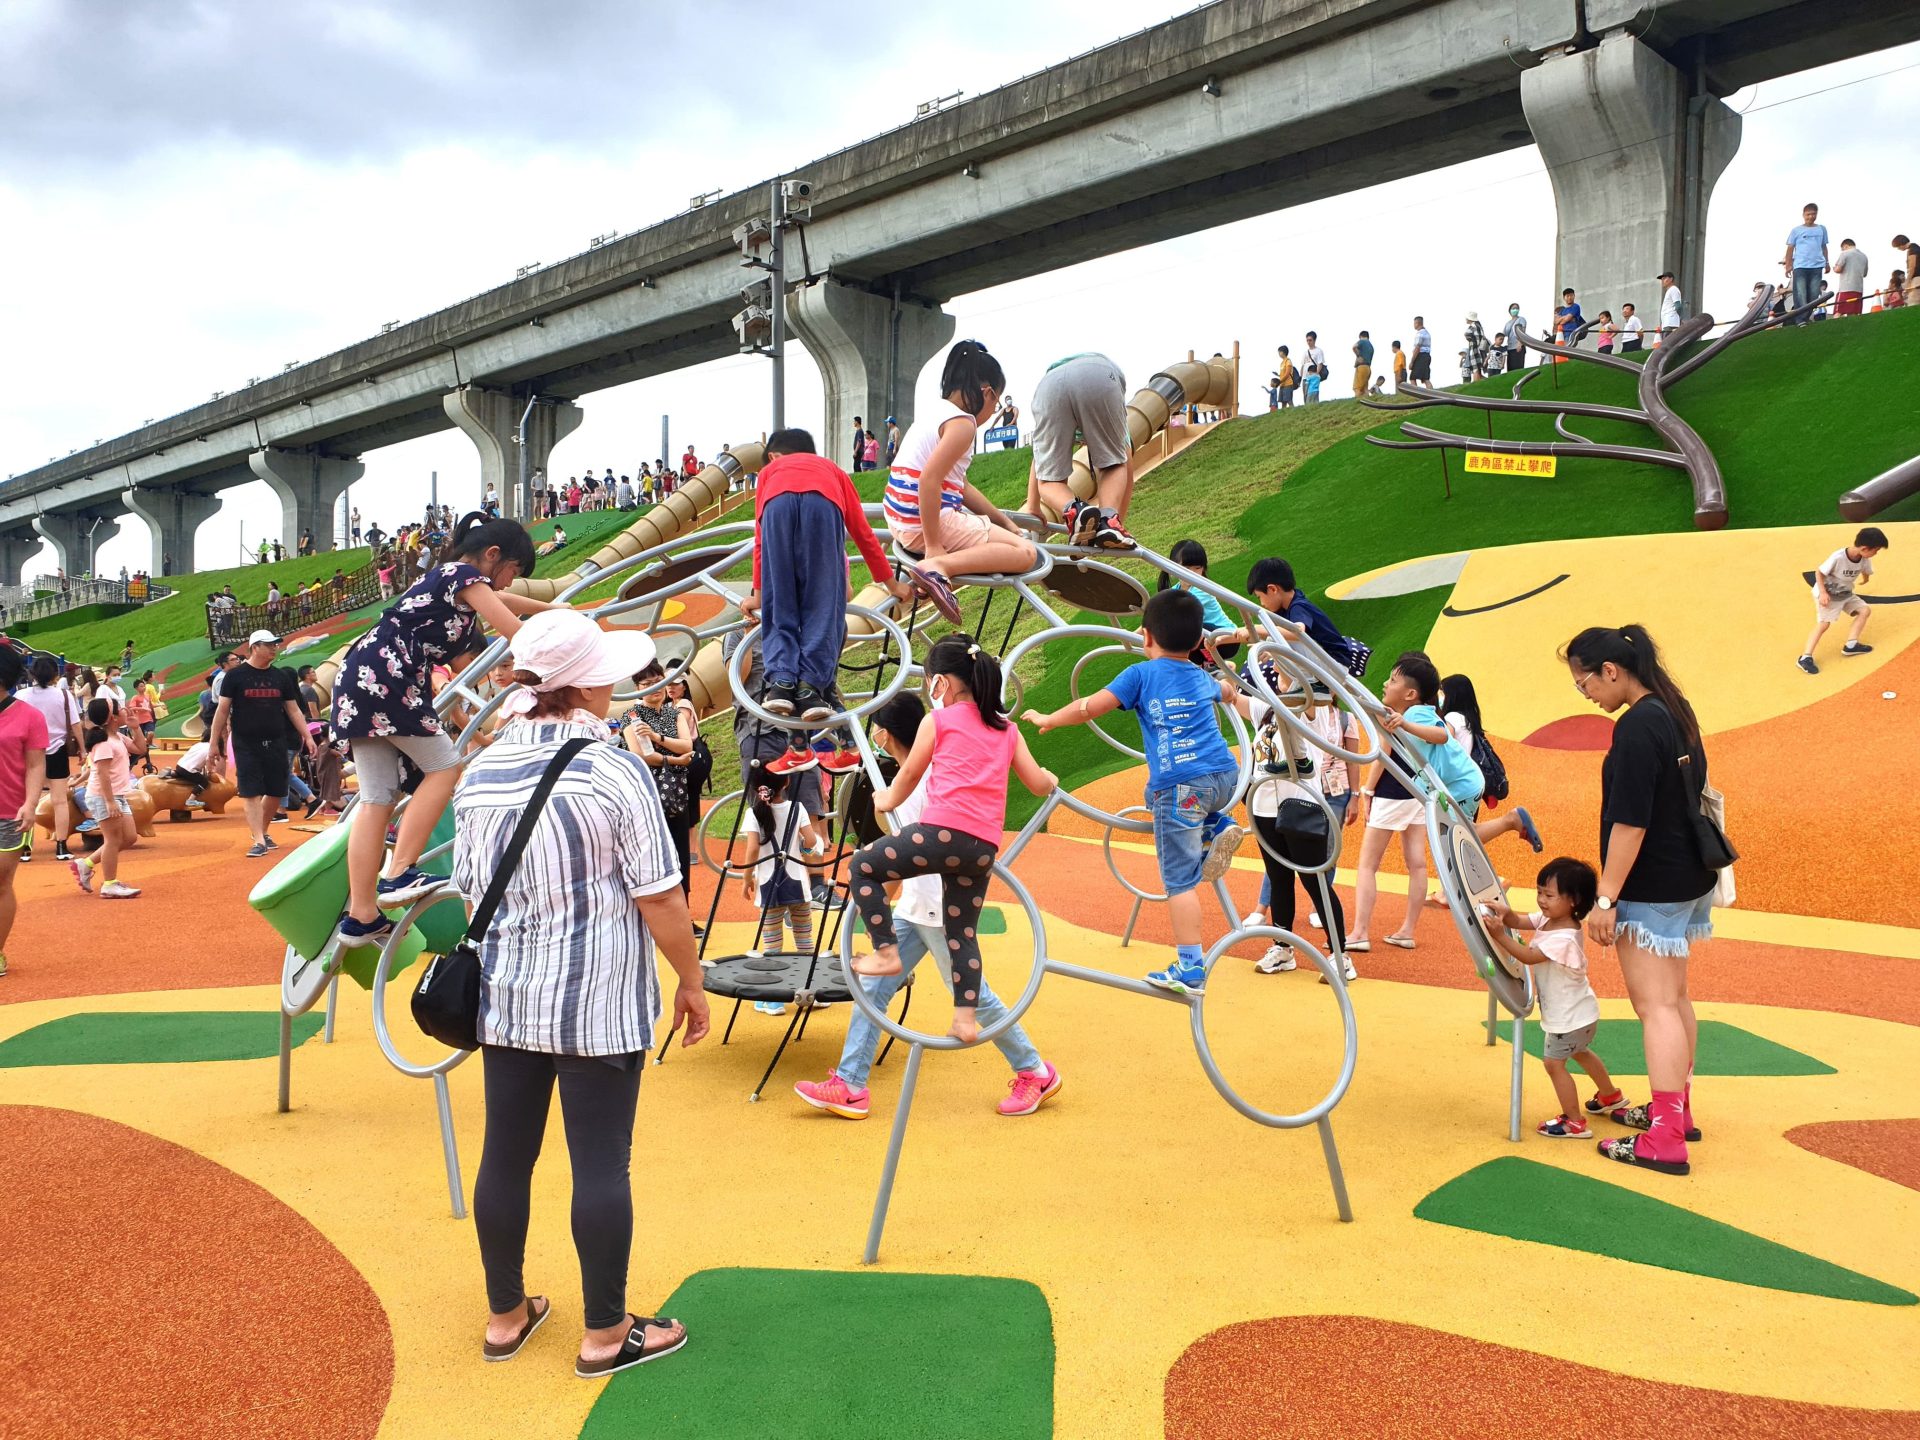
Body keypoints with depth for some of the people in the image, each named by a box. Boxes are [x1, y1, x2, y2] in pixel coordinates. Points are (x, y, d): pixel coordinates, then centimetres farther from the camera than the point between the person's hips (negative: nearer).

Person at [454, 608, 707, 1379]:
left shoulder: (480, 773, 2)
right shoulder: (614, 771, -15)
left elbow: (470, 888, 12)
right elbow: (659, 897, -14)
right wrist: (691, 980, -1)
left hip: (505, 998, 6)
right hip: (598, 1005, -6)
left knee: (506, 1153, 14)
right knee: (601, 1162, 4)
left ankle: (505, 1315, 30)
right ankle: (606, 1334, 17)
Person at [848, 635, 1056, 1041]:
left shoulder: (939, 720, 8)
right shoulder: (1007, 730, 20)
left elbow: (909, 774, 20)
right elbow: (1038, 783, 20)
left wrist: (887, 800, 40)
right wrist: (1050, 778, 44)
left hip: (943, 832, -6)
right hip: (985, 848, 6)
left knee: (862, 866, 12)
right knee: (963, 933, 17)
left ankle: (886, 952, 7)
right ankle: (966, 1019, 12)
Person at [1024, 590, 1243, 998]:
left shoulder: (1141, 674, 3)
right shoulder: (1203, 678, 20)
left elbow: (1091, 707, -3)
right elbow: (1227, 692, 44)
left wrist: (1048, 720, 11)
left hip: (1181, 785, -6)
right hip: (1225, 774, 6)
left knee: (1179, 881, -1)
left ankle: (1190, 969, -4)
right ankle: (1218, 828, 15)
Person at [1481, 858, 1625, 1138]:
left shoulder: (1564, 939, -32)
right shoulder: (1547, 919, -5)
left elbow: (1529, 957, -35)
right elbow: (1519, 922, -7)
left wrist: (1500, 936, -43)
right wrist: (1504, 913, -29)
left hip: (1571, 1016, -10)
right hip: (1578, 1012, 10)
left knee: (1553, 1062, -7)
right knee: (1579, 1052, 29)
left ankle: (1574, 1122, 0)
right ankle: (1610, 1095, 51)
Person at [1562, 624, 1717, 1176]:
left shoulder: (1636, 727, -22)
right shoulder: (1676, 712, 8)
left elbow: (1630, 822, -24)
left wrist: (1605, 899, -20)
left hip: (1652, 889, -10)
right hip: (1688, 879, 10)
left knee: (1655, 1006, -7)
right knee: (1674, 997, 18)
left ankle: (1664, 1139, -4)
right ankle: (1676, 1109, 30)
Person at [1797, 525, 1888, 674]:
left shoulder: (1865, 560, -13)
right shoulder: (1838, 557, -32)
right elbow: (1819, 573, -21)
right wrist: (1823, 593, -28)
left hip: (1846, 593, 7)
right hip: (1827, 593, -7)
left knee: (1865, 610, 3)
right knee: (1823, 623, -15)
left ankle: (1851, 645, 7)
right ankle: (1805, 658, -17)